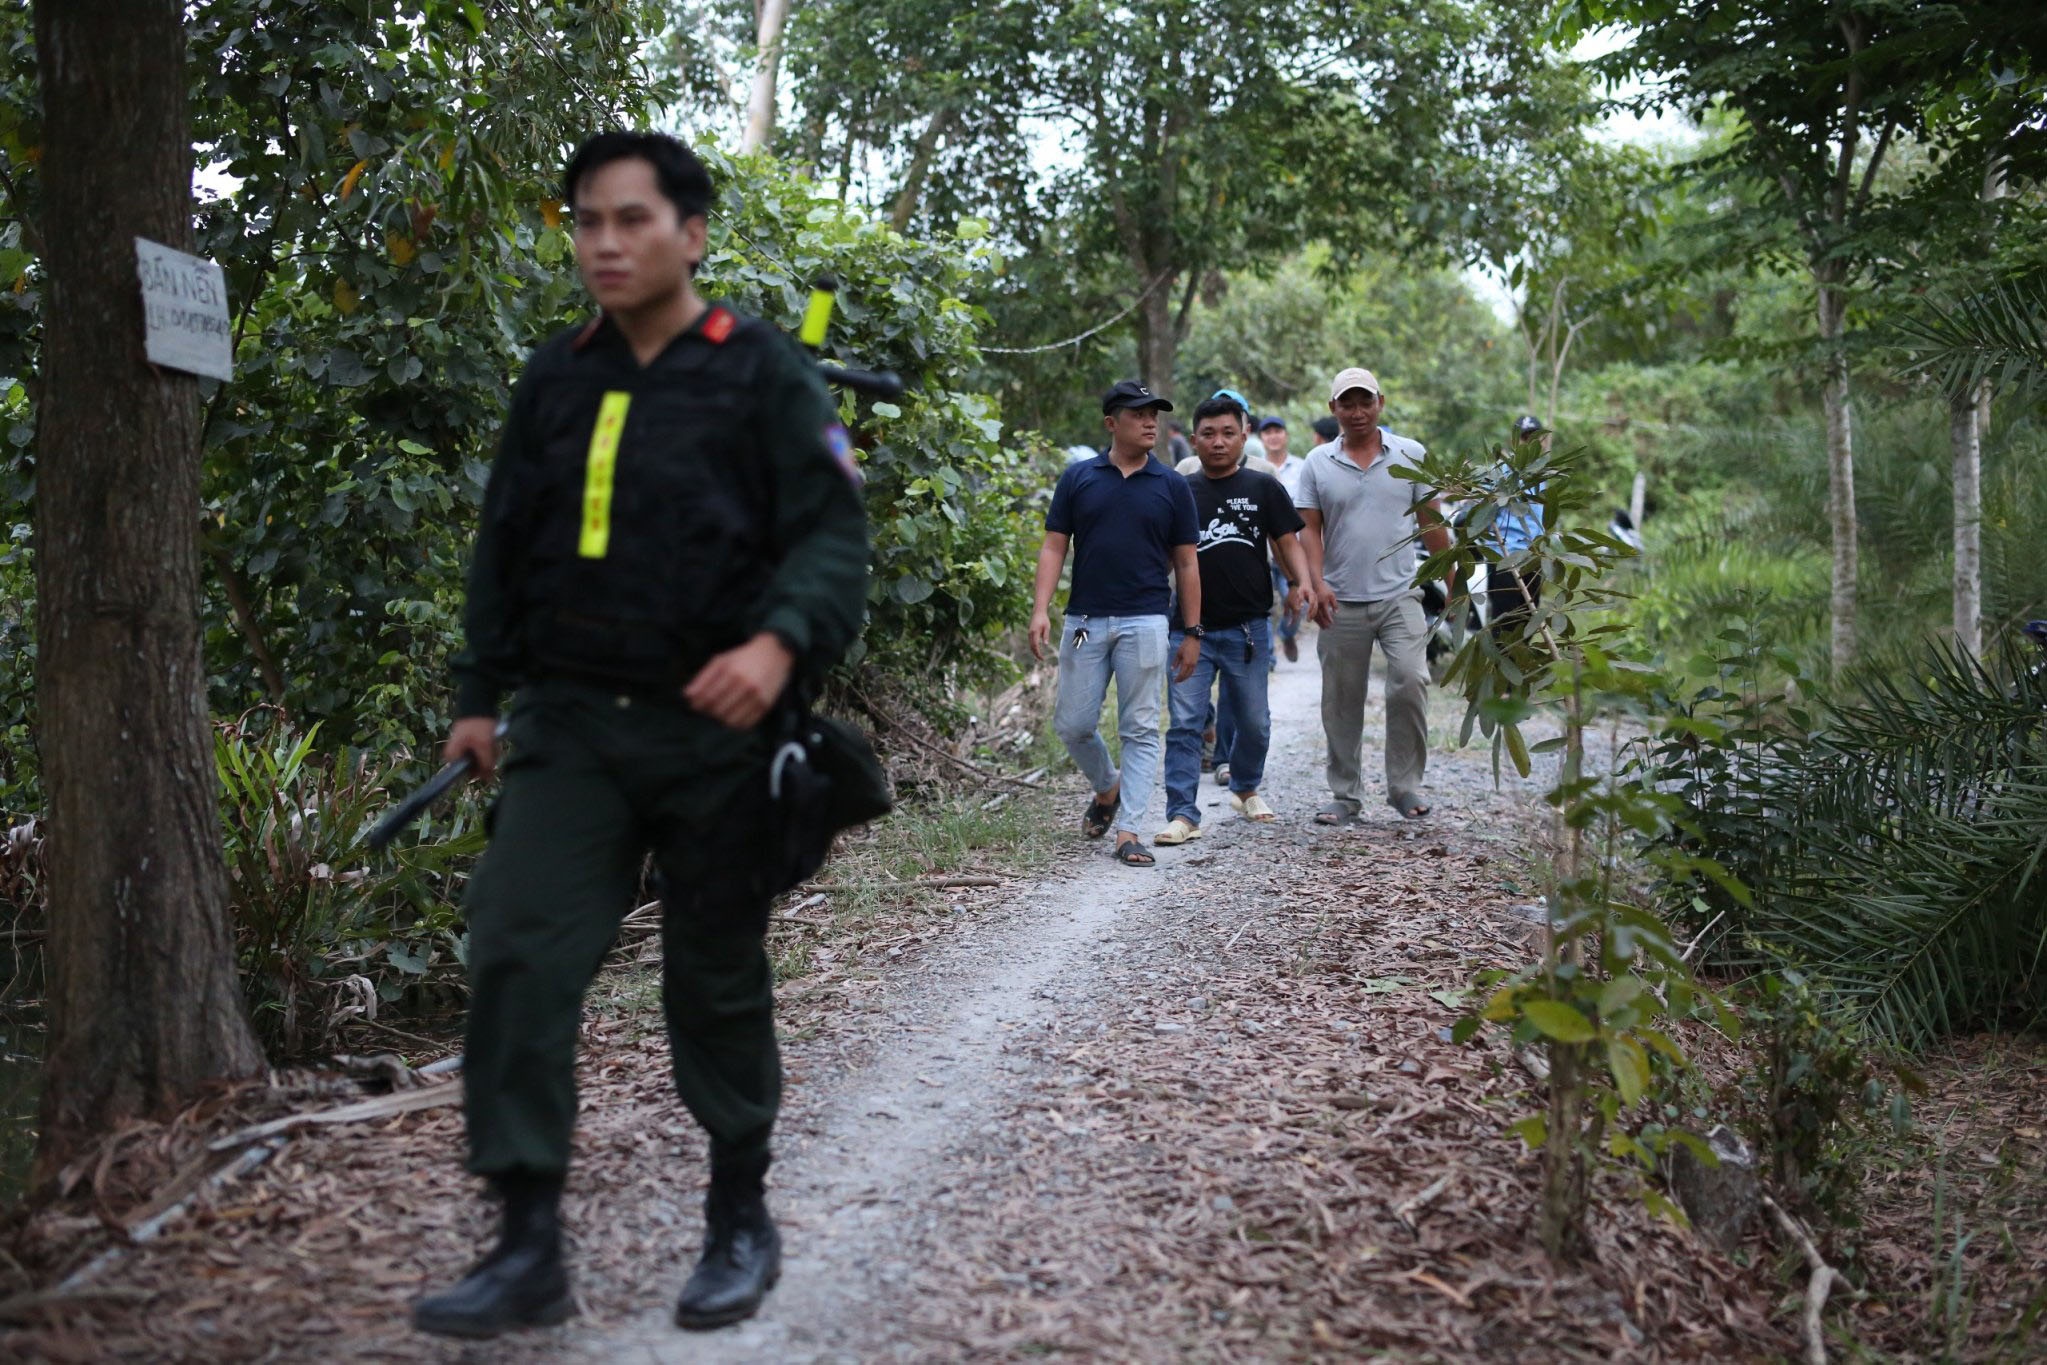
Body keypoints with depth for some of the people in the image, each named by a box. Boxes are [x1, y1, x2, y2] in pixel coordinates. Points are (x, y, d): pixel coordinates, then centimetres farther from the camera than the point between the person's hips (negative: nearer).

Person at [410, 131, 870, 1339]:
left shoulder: (764, 373, -3)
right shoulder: (555, 379, 11)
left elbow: (834, 535, -10)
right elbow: (505, 547, 18)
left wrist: (781, 640, -29)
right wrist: (483, 693, 15)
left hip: (714, 734, -4)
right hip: (570, 729, 4)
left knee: (717, 984, 8)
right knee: (518, 958, -10)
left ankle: (742, 1221, 27)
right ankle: (529, 1248, -2)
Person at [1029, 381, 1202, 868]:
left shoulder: (1172, 487, 5)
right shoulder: (1078, 479, 6)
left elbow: (1186, 563, 8)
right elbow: (1054, 547, 4)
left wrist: (1192, 633, 4)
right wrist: (1041, 610, -8)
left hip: (1144, 622, -1)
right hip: (1085, 621, 1)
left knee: (1140, 731, -2)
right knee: (1073, 724, 4)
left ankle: (1129, 831, 0)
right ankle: (1107, 789, 32)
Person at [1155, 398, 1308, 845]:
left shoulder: (1263, 488, 4)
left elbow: (1287, 543, 3)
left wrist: (1303, 583, -15)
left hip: (1248, 627, 0)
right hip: (1193, 627, 0)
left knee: (1253, 721, 13)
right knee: (1185, 721, -7)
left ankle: (1246, 788, 38)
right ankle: (1183, 813, -6)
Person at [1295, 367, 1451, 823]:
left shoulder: (1410, 455, 5)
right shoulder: (1318, 463, 4)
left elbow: (1432, 521, 8)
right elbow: (1310, 529, 2)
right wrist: (1316, 582, -13)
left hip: (1399, 595, -1)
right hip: (1341, 603, 1)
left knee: (1410, 683, -15)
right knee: (1342, 703, 6)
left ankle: (1405, 785, -1)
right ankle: (1345, 794, 17)